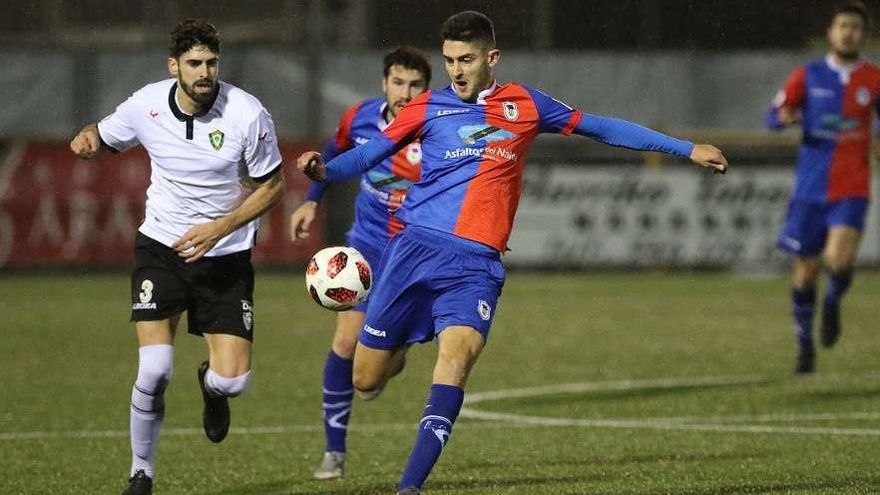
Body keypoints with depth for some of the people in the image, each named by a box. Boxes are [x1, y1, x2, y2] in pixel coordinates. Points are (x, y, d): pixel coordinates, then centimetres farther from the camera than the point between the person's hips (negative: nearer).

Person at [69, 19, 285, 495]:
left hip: (226, 255, -1)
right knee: (154, 370, -16)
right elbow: (105, 135, 12)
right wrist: (87, 138, -14)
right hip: (161, 246, 1)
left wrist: (219, 229, -16)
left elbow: (272, 185, -4)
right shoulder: (146, 105, -9)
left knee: (233, 381, -10)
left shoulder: (248, 115, -16)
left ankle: (211, 385, 31)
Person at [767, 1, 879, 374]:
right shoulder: (808, 76, 3)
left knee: (839, 261, -22)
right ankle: (804, 345, 22)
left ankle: (833, 302, 12)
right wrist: (785, 117, -19)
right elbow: (774, 116, 5)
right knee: (806, 269, 5)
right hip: (811, 186, 1)